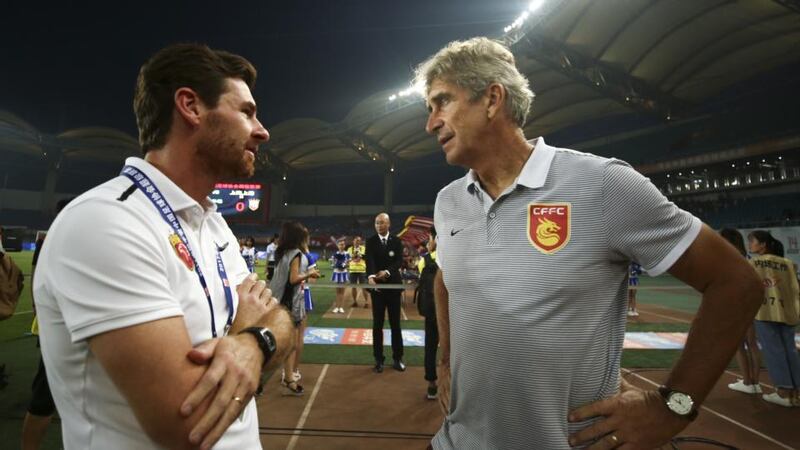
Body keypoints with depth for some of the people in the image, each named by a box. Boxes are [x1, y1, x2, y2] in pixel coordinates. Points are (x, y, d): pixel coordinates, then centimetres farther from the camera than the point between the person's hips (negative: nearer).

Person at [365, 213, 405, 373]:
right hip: (377, 285, -1)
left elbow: (400, 261, -10)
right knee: (377, 324, 6)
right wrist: (371, 276, -37)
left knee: (395, 323, 9)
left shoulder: (396, 241, 2)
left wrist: (387, 271, -28)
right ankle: (378, 359, 17)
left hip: (393, 285, 1)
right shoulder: (371, 241, -1)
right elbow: (369, 261, -17)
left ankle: (398, 358, 22)